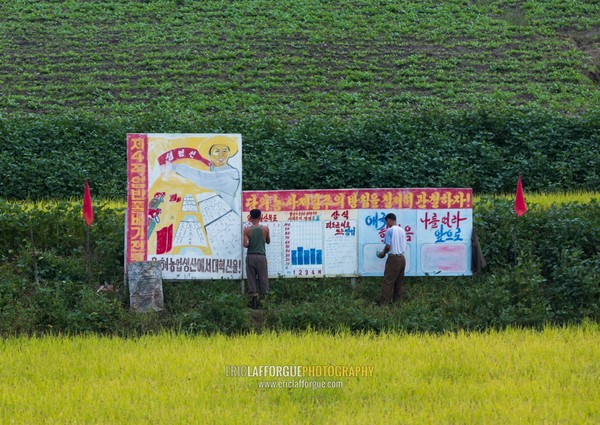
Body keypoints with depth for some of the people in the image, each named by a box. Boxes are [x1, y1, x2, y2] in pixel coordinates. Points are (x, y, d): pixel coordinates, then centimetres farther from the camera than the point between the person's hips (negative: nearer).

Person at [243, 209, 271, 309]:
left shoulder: (247, 230, -6)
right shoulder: (265, 229, -2)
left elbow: (245, 244, -12)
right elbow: (268, 241, 13)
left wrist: (248, 244, 10)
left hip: (250, 256, 0)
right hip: (261, 256, 0)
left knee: (251, 279, 3)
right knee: (263, 278, 5)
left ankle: (254, 301, -4)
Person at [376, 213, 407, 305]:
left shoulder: (389, 230, -11)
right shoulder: (402, 230, 10)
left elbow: (388, 246, -16)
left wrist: (383, 252, 4)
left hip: (393, 258, -7)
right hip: (402, 258, 7)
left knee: (388, 282, -5)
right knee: (399, 283, 11)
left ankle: (384, 303, -7)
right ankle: (397, 302, 13)